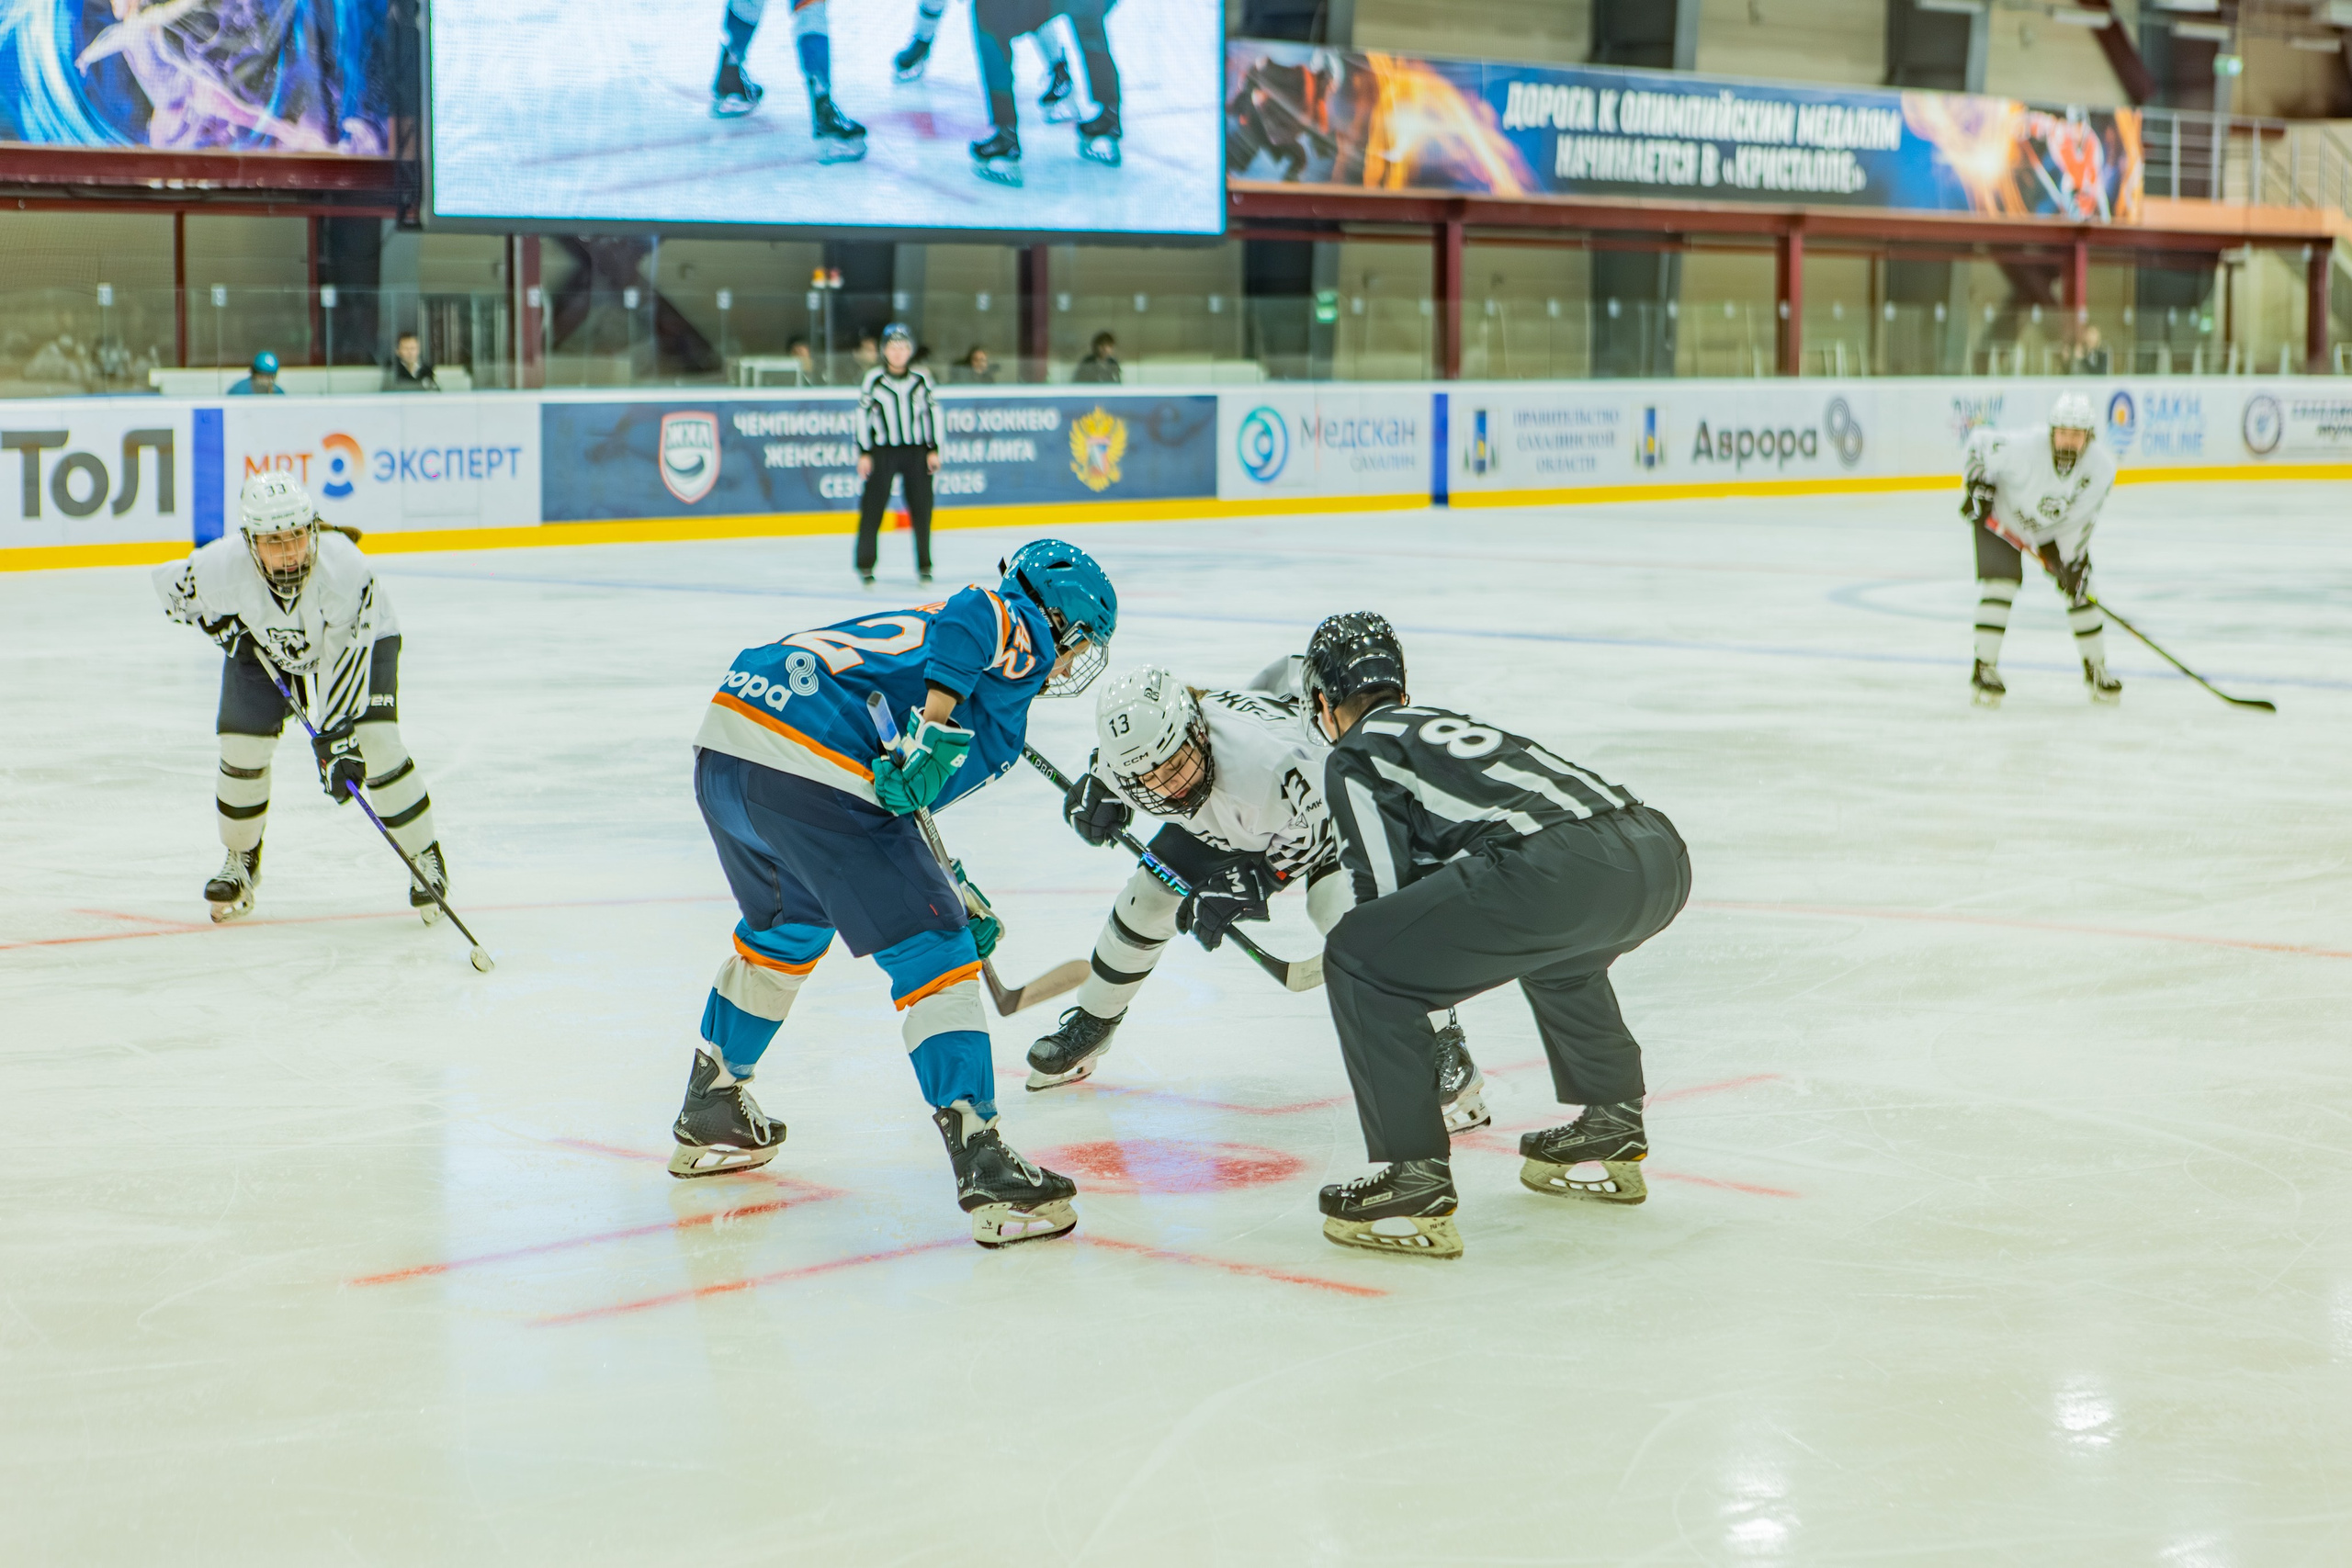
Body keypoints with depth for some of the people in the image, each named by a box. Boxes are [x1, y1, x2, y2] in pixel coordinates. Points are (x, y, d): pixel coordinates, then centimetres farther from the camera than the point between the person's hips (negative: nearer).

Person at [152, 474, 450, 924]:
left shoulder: (345, 569, -41)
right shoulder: (223, 568, -34)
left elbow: (346, 660, -36)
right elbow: (171, 584, -11)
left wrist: (337, 737, -38)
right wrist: (220, 622, -19)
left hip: (358, 638, -2)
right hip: (261, 646, 2)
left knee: (376, 743, -19)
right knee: (242, 746, -9)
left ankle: (425, 857, 0)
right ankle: (241, 860, 18)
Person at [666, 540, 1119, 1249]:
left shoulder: (927, 626, 34)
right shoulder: (1021, 635, 10)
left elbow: (901, 801, 33)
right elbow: (971, 619, -17)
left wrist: (954, 901, 34)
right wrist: (939, 727, -22)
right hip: (815, 774, -9)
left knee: (786, 929, 33)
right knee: (934, 960, -4)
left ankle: (708, 1114, 45)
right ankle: (985, 1173, -10)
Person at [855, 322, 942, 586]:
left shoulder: (921, 380, 5)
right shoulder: (873, 380, -2)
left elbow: (932, 413, 9)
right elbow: (863, 416, 0)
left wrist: (934, 450, 5)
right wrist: (864, 453, -4)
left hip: (916, 451, 2)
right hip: (882, 452, -2)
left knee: (922, 508, 2)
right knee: (873, 507, -5)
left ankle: (924, 564, 12)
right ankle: (865, 565, 5)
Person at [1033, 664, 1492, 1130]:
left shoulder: (1263, 759, -47)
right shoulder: (1135, 752, -27)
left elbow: (1315, 830, -31)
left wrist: (1251, 882, -31)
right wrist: (1095, 789, -16)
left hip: (1326, 801, -6)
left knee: (1341, 908, -29)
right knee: (1147, 898, 4)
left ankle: (1443, 1052, -23)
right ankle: (1092, 1023, 30)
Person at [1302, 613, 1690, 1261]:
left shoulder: (1354, 757, 16)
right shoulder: (1448, 722, 38)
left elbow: (1390, 892, 9)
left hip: (1560, 875, -8)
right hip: (1662, 853, 8)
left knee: (1360, 958, 3)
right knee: (1555, 945, 41)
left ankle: (1416, 1186, 0)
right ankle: (1608, 1135, 40)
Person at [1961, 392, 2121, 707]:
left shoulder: (2101, 468, -25)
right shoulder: (2024, 446, -37)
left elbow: (2081, 519, -17)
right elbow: (1979, 443, -20)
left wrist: (2073, 562, -21)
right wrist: (1978, 486, -21)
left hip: (2056, 528, 4)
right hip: (2001, 516, -4)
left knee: (2079, 588, 0)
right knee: (2001, 583, -20)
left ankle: (2096, 669, 16)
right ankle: (1984, 670, -13)